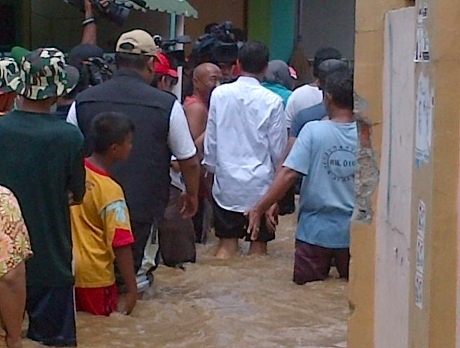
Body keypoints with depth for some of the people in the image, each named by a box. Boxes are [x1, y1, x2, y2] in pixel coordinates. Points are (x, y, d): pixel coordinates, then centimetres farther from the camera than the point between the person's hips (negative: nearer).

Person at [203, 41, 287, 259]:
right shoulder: (272, 101, -10)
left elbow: (211, 140, 3)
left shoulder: (219, 94, -4)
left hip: (226, 183, 2)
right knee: (258, 245, 8)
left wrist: (212, 168, 19)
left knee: (226, 244, 9)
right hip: (260, 185, -2)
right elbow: (278, 148, -2)